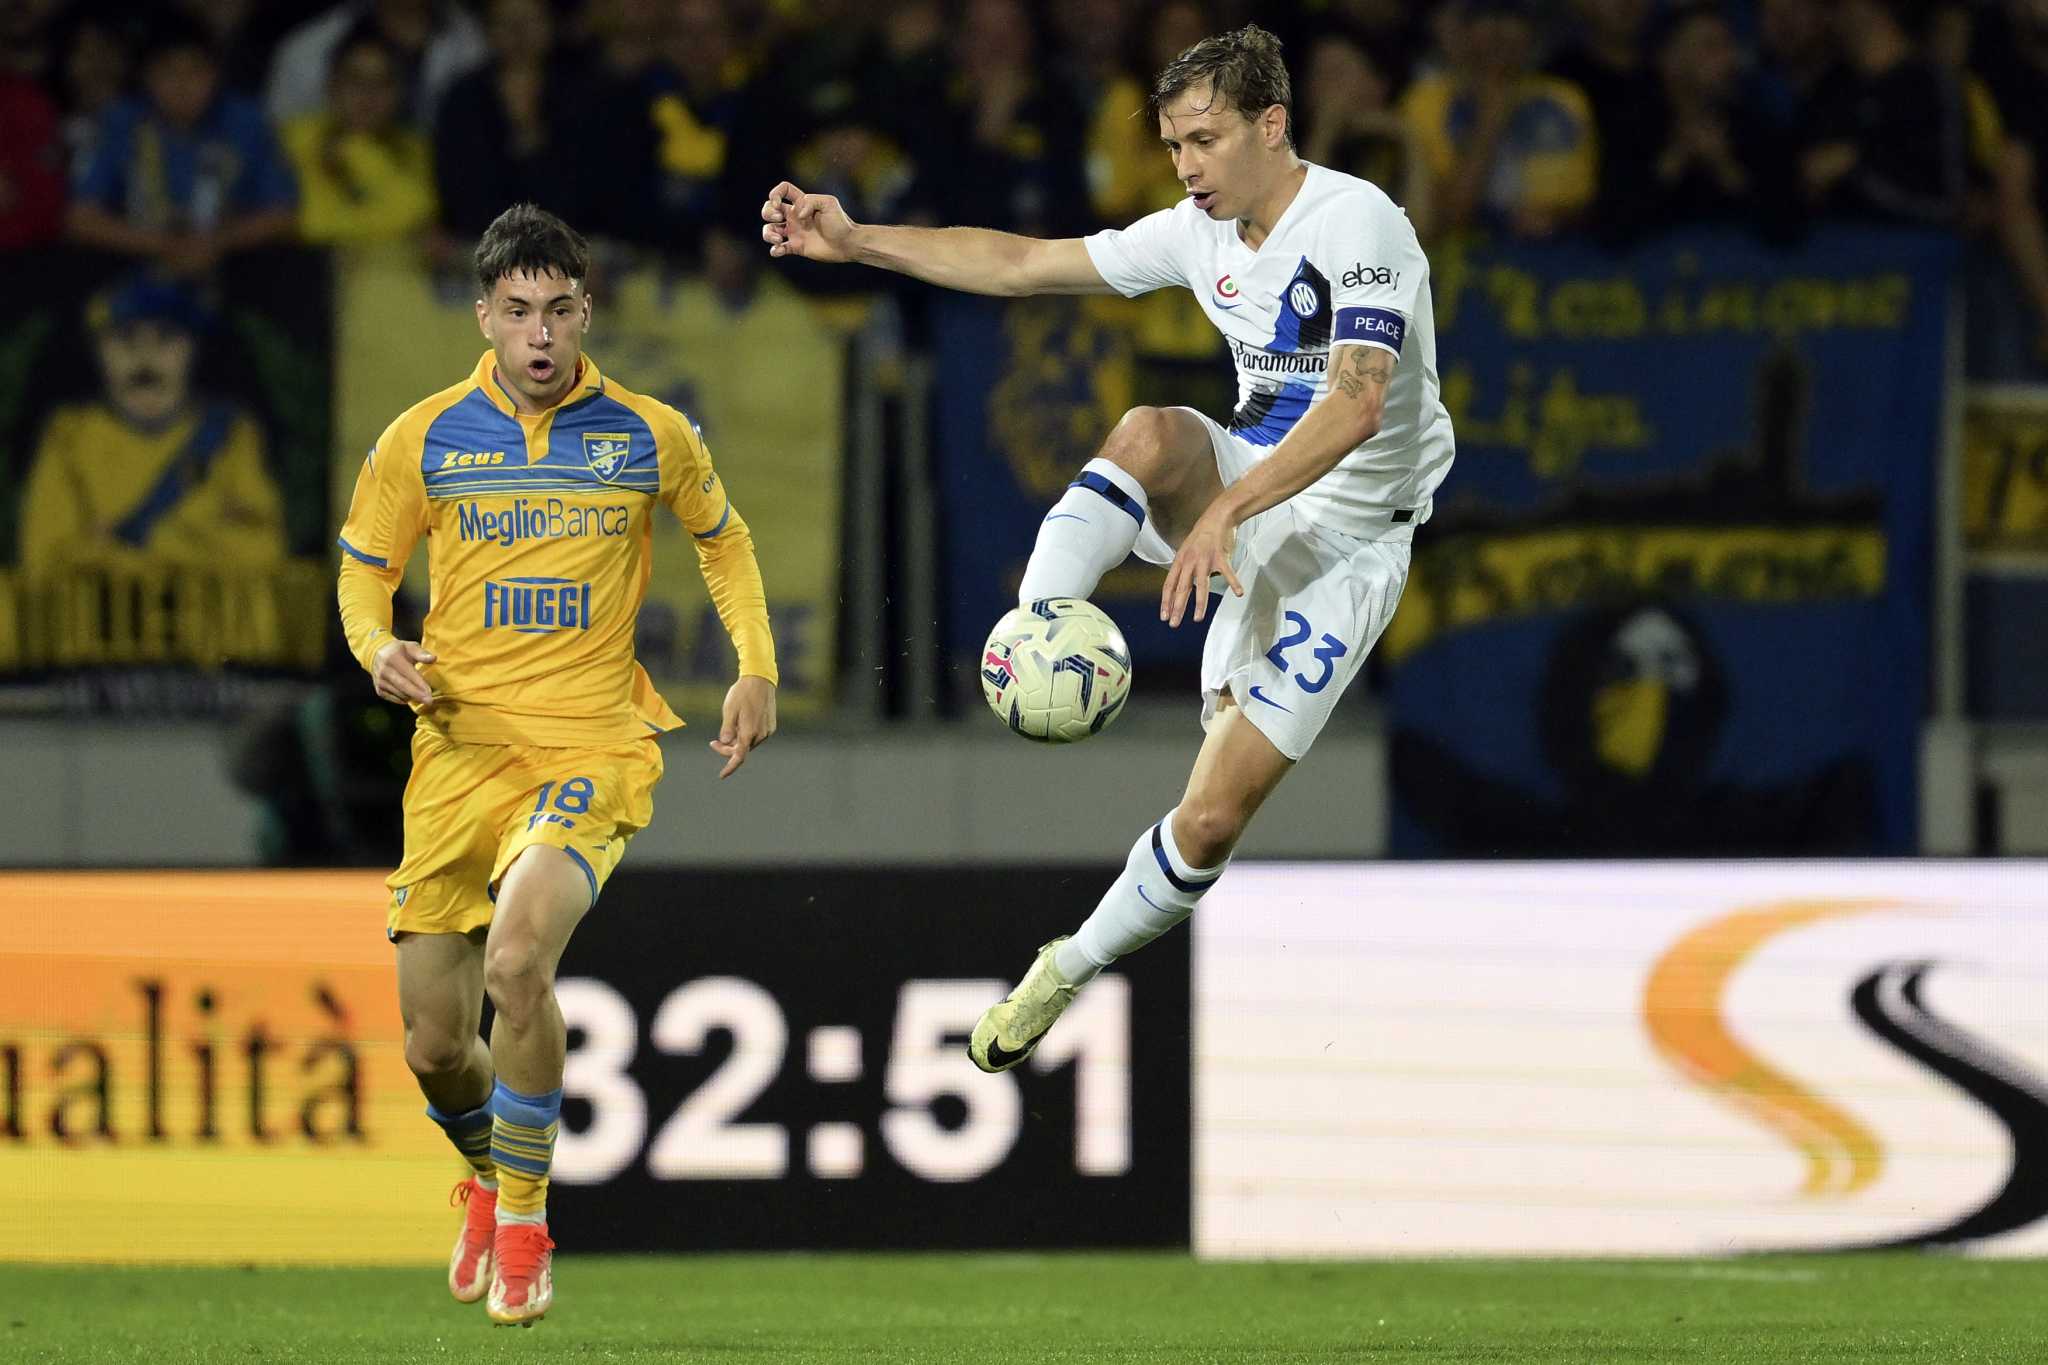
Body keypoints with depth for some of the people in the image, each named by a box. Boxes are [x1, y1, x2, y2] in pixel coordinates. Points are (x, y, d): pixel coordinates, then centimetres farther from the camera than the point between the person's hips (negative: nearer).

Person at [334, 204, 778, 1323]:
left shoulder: (651, 435, 1)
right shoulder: (424, 440, 2)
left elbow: (721, 540, 20)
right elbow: (363, 571, 13)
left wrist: (756, 670, 8)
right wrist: (379, 651, -8)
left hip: (593, 747, -2)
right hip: (461, 746, 2)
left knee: (517, 957, -29)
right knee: (435, 1043, 1)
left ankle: (522, 1222, -11)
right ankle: (489, 1176, 37)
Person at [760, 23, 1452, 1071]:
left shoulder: (1356, 226, -20)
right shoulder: (1199, 236, 3)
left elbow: (1355, 406, -32)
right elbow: (1023, 264, 10)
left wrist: (1227, 511, -40)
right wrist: (855, 243, 4)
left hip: (1344, 540, -6)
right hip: (1246, 491, 6)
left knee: (1211, 822, -10)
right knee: (1148, 433, -31)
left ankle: (1072, 966, 12)